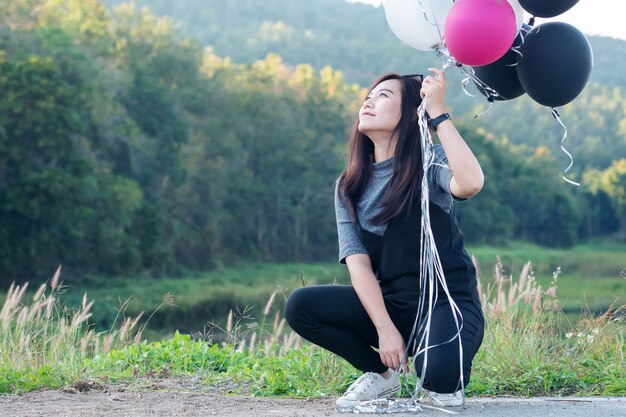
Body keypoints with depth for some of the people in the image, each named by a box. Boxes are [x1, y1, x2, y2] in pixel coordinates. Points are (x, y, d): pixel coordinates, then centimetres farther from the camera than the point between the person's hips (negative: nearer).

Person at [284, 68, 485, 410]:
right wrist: (385, 329, -18)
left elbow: (471, 183, -32)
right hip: (392, 304, 4)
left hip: (449, 301, -4)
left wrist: (437, 112, -27)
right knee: (300, 306, -16)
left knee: (439, 373, -35)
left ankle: (445, 377, 5)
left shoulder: (430, 162, -8)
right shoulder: (349, 186, 4)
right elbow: (358, 261, -5)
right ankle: (382, 373, 4)